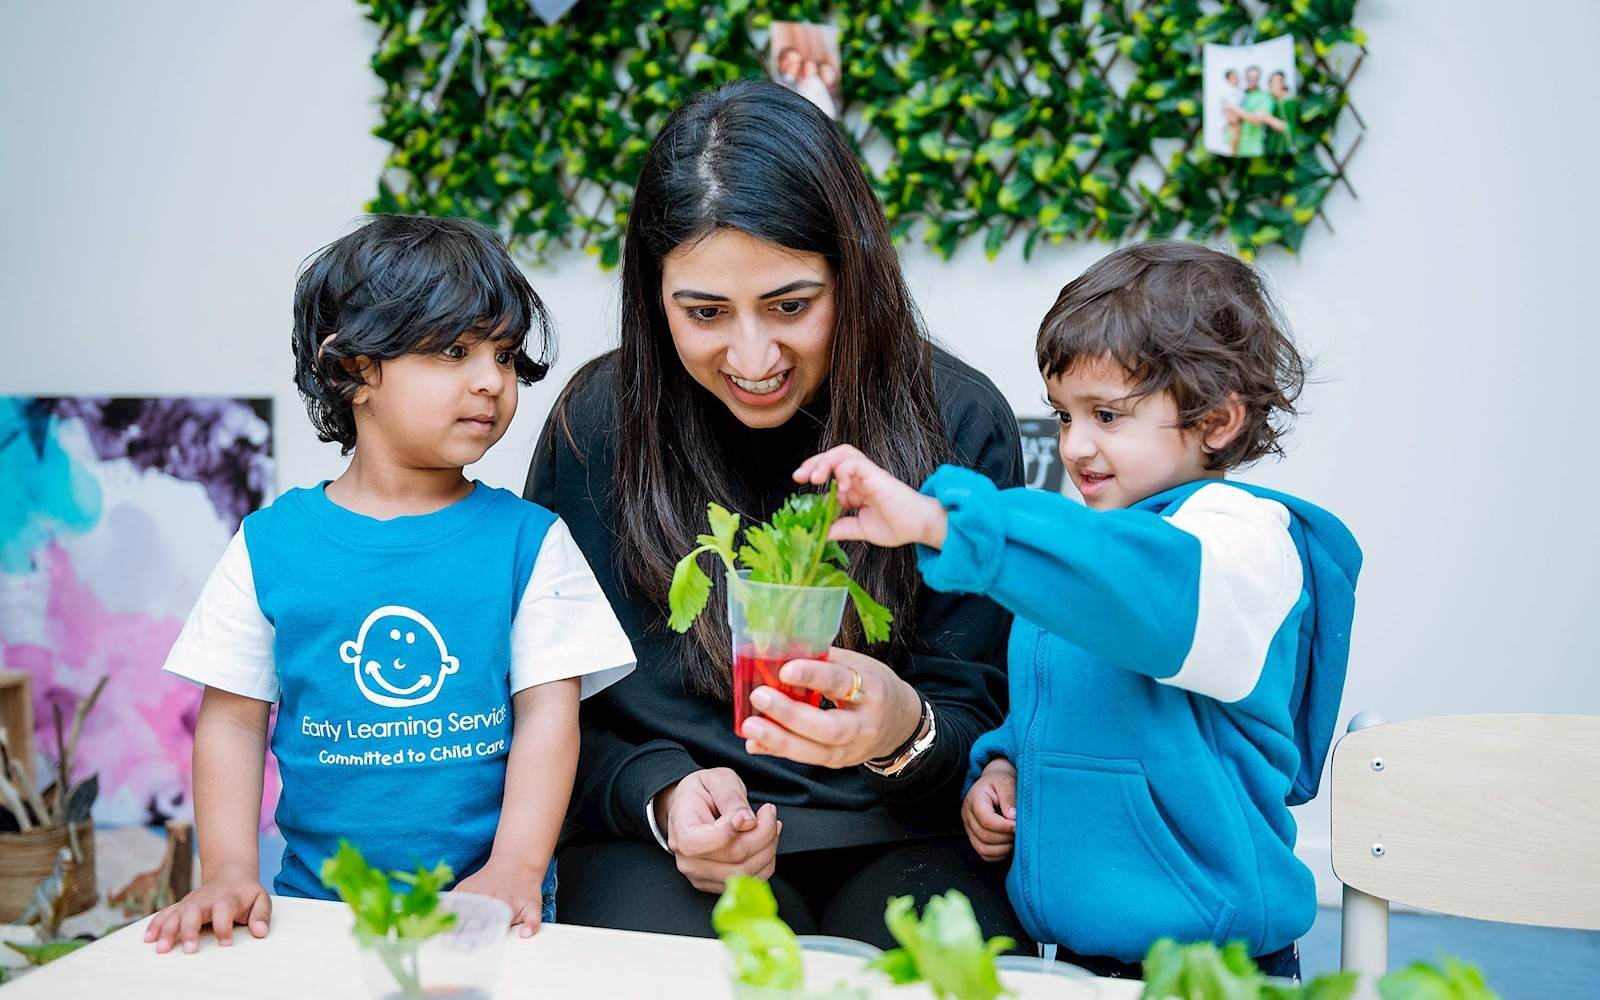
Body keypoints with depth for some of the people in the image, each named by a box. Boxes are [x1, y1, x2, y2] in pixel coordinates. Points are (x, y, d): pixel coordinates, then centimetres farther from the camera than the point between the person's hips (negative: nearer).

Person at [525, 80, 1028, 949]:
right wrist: (661, 795, -16)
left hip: (895, 843, 0)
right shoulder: (598, 422, -2)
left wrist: (904, 731, -26)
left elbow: (977, 718, -2)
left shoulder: (958, 421, -5)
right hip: (658, 843, 0)